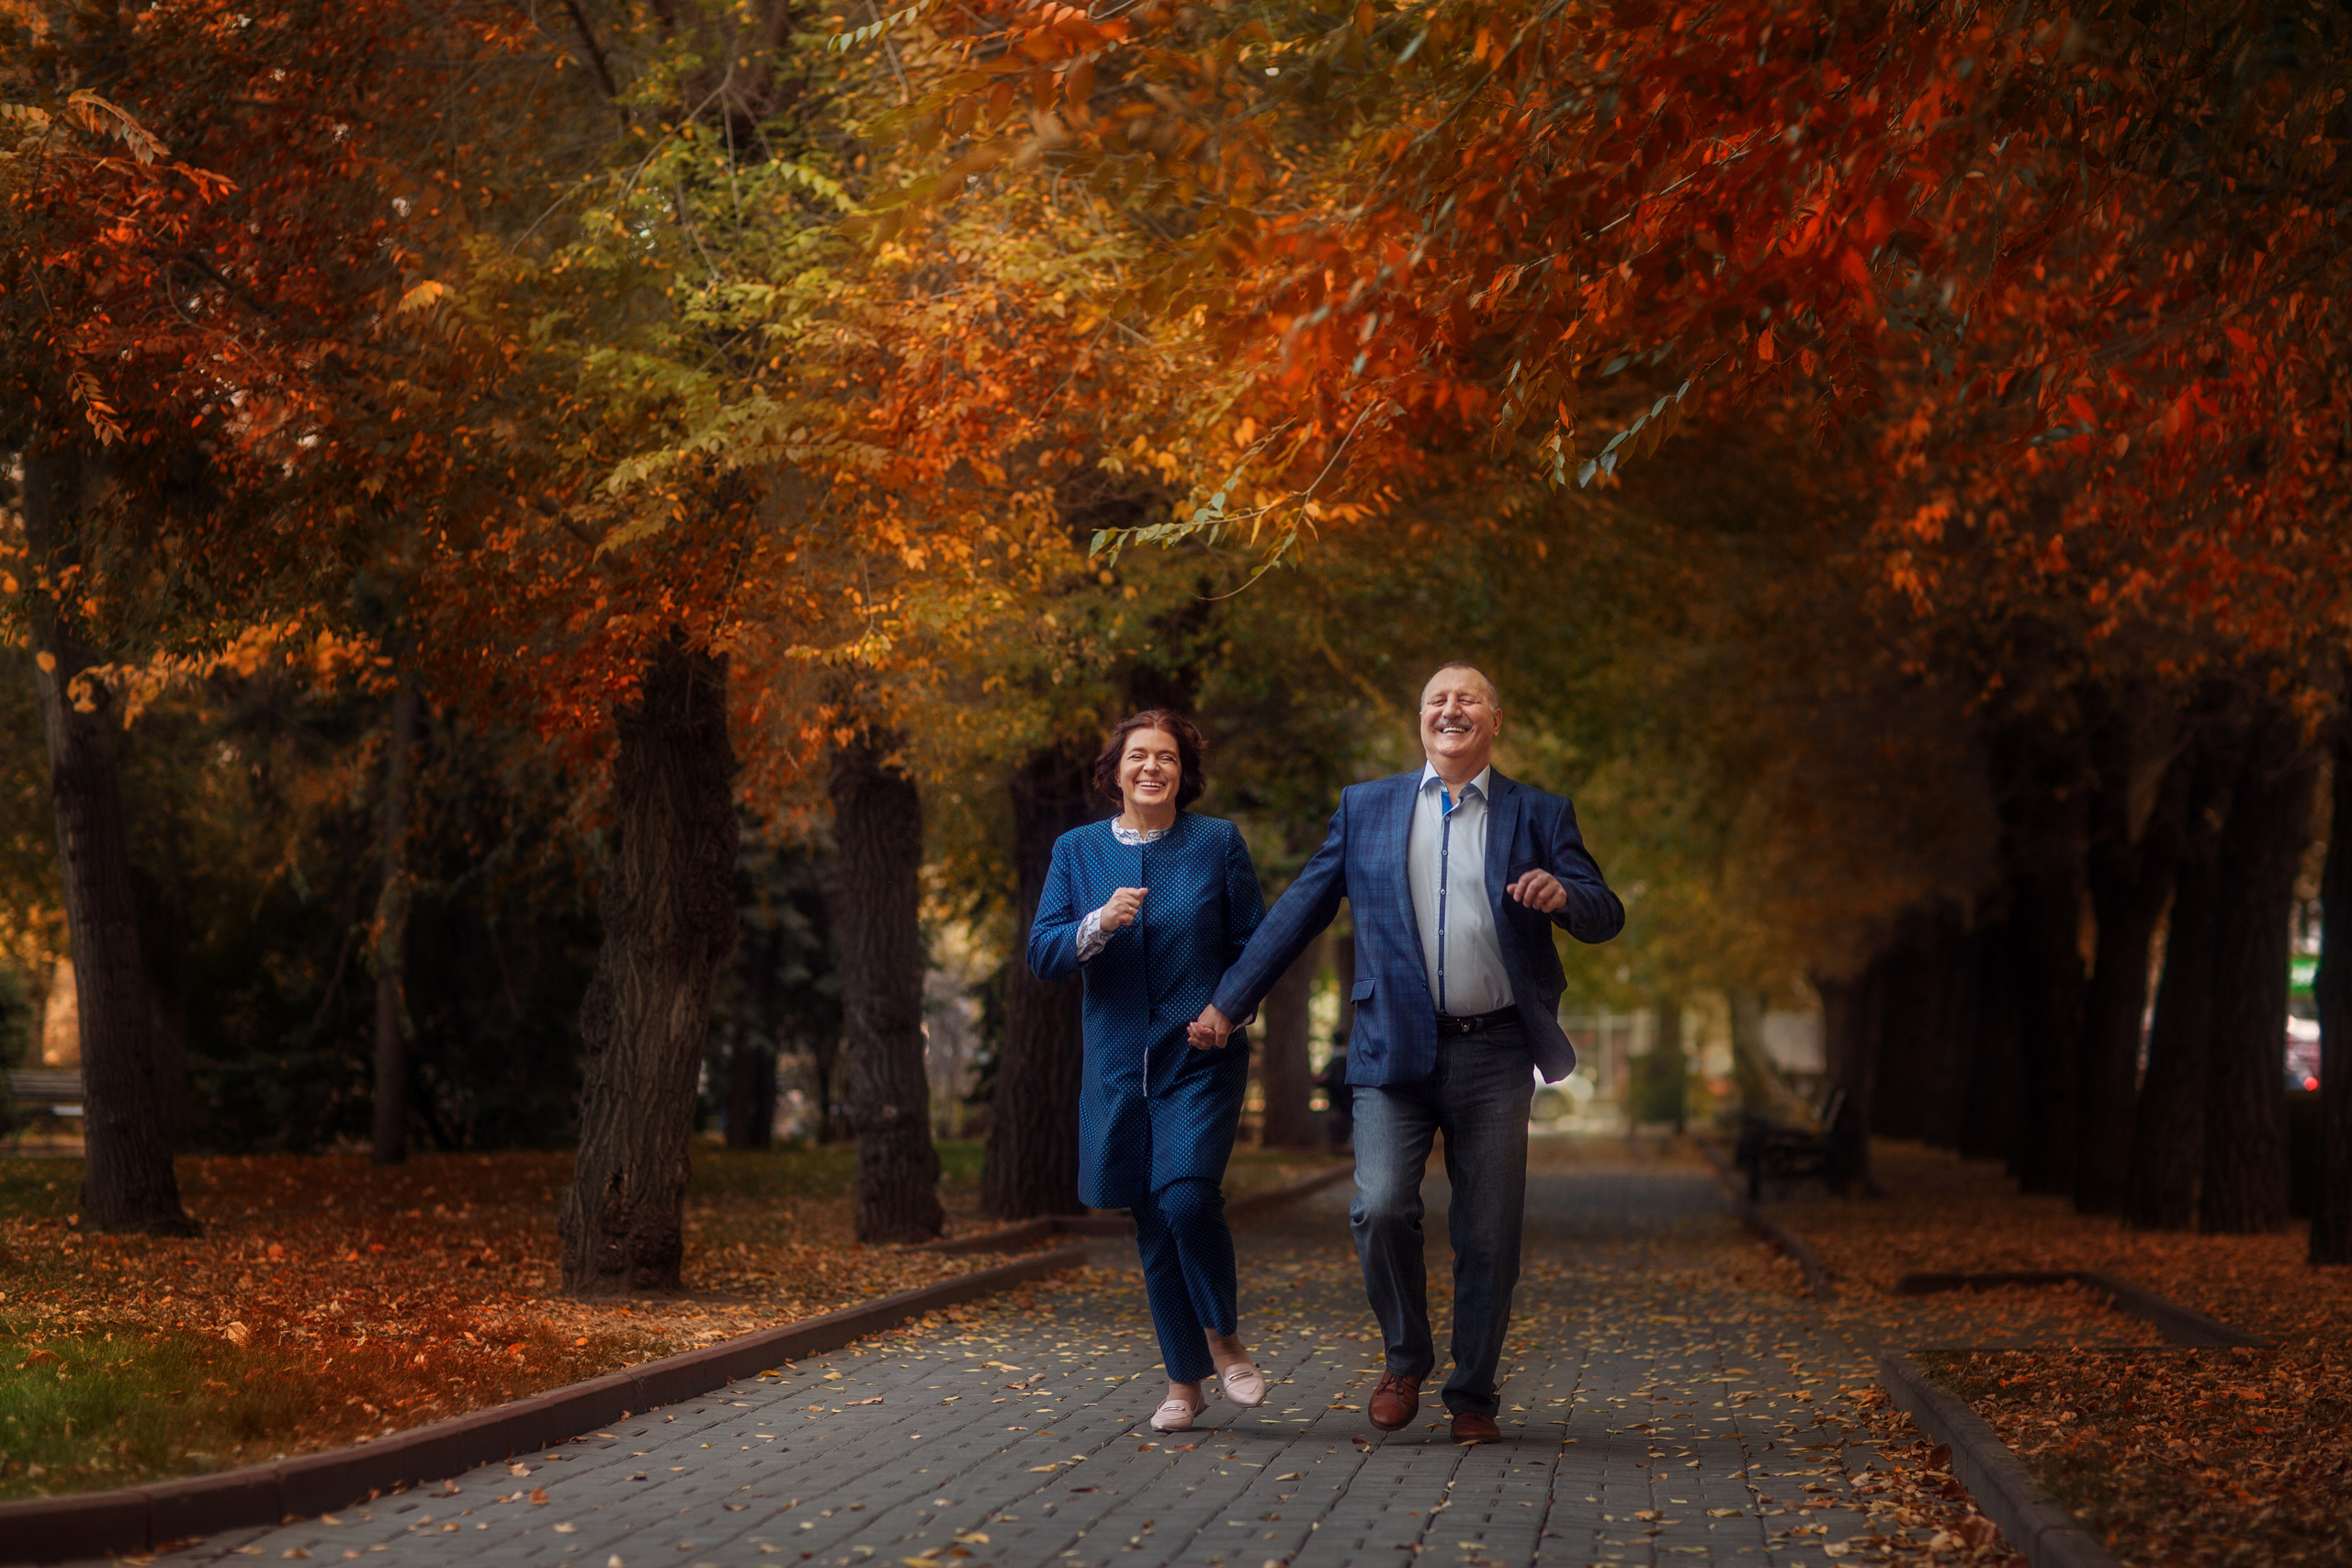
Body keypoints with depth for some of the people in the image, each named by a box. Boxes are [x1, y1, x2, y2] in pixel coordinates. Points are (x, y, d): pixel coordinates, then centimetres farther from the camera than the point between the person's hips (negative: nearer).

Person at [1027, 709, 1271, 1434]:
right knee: (1154, 1227, 6)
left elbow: (1256, 944, 6)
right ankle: (1184, 1382, 17)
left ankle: (1225, 1338, 1)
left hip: (1201, 1059, -3)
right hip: (1119, 1065, 3)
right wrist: (1099, 924, -17)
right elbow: (1042, 953, 2)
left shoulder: (1218, 843, 3)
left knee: (1187, 1196, -22)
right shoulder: (1077, 851, 8)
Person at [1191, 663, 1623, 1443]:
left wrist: (1565, 894, -19)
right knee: (1382, 1209, -15)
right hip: (1395, 1050, 0)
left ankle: (1473, 1394, 17)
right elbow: (1300, 910, 13)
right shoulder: (1365, 809, 12)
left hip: (1494, 1055, 0)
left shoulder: (1539, 816, 10)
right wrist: (1228, 1000, 9)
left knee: (1488, 1234, 2)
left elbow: (1606, 917, 5)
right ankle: (1405, 1360, 9)